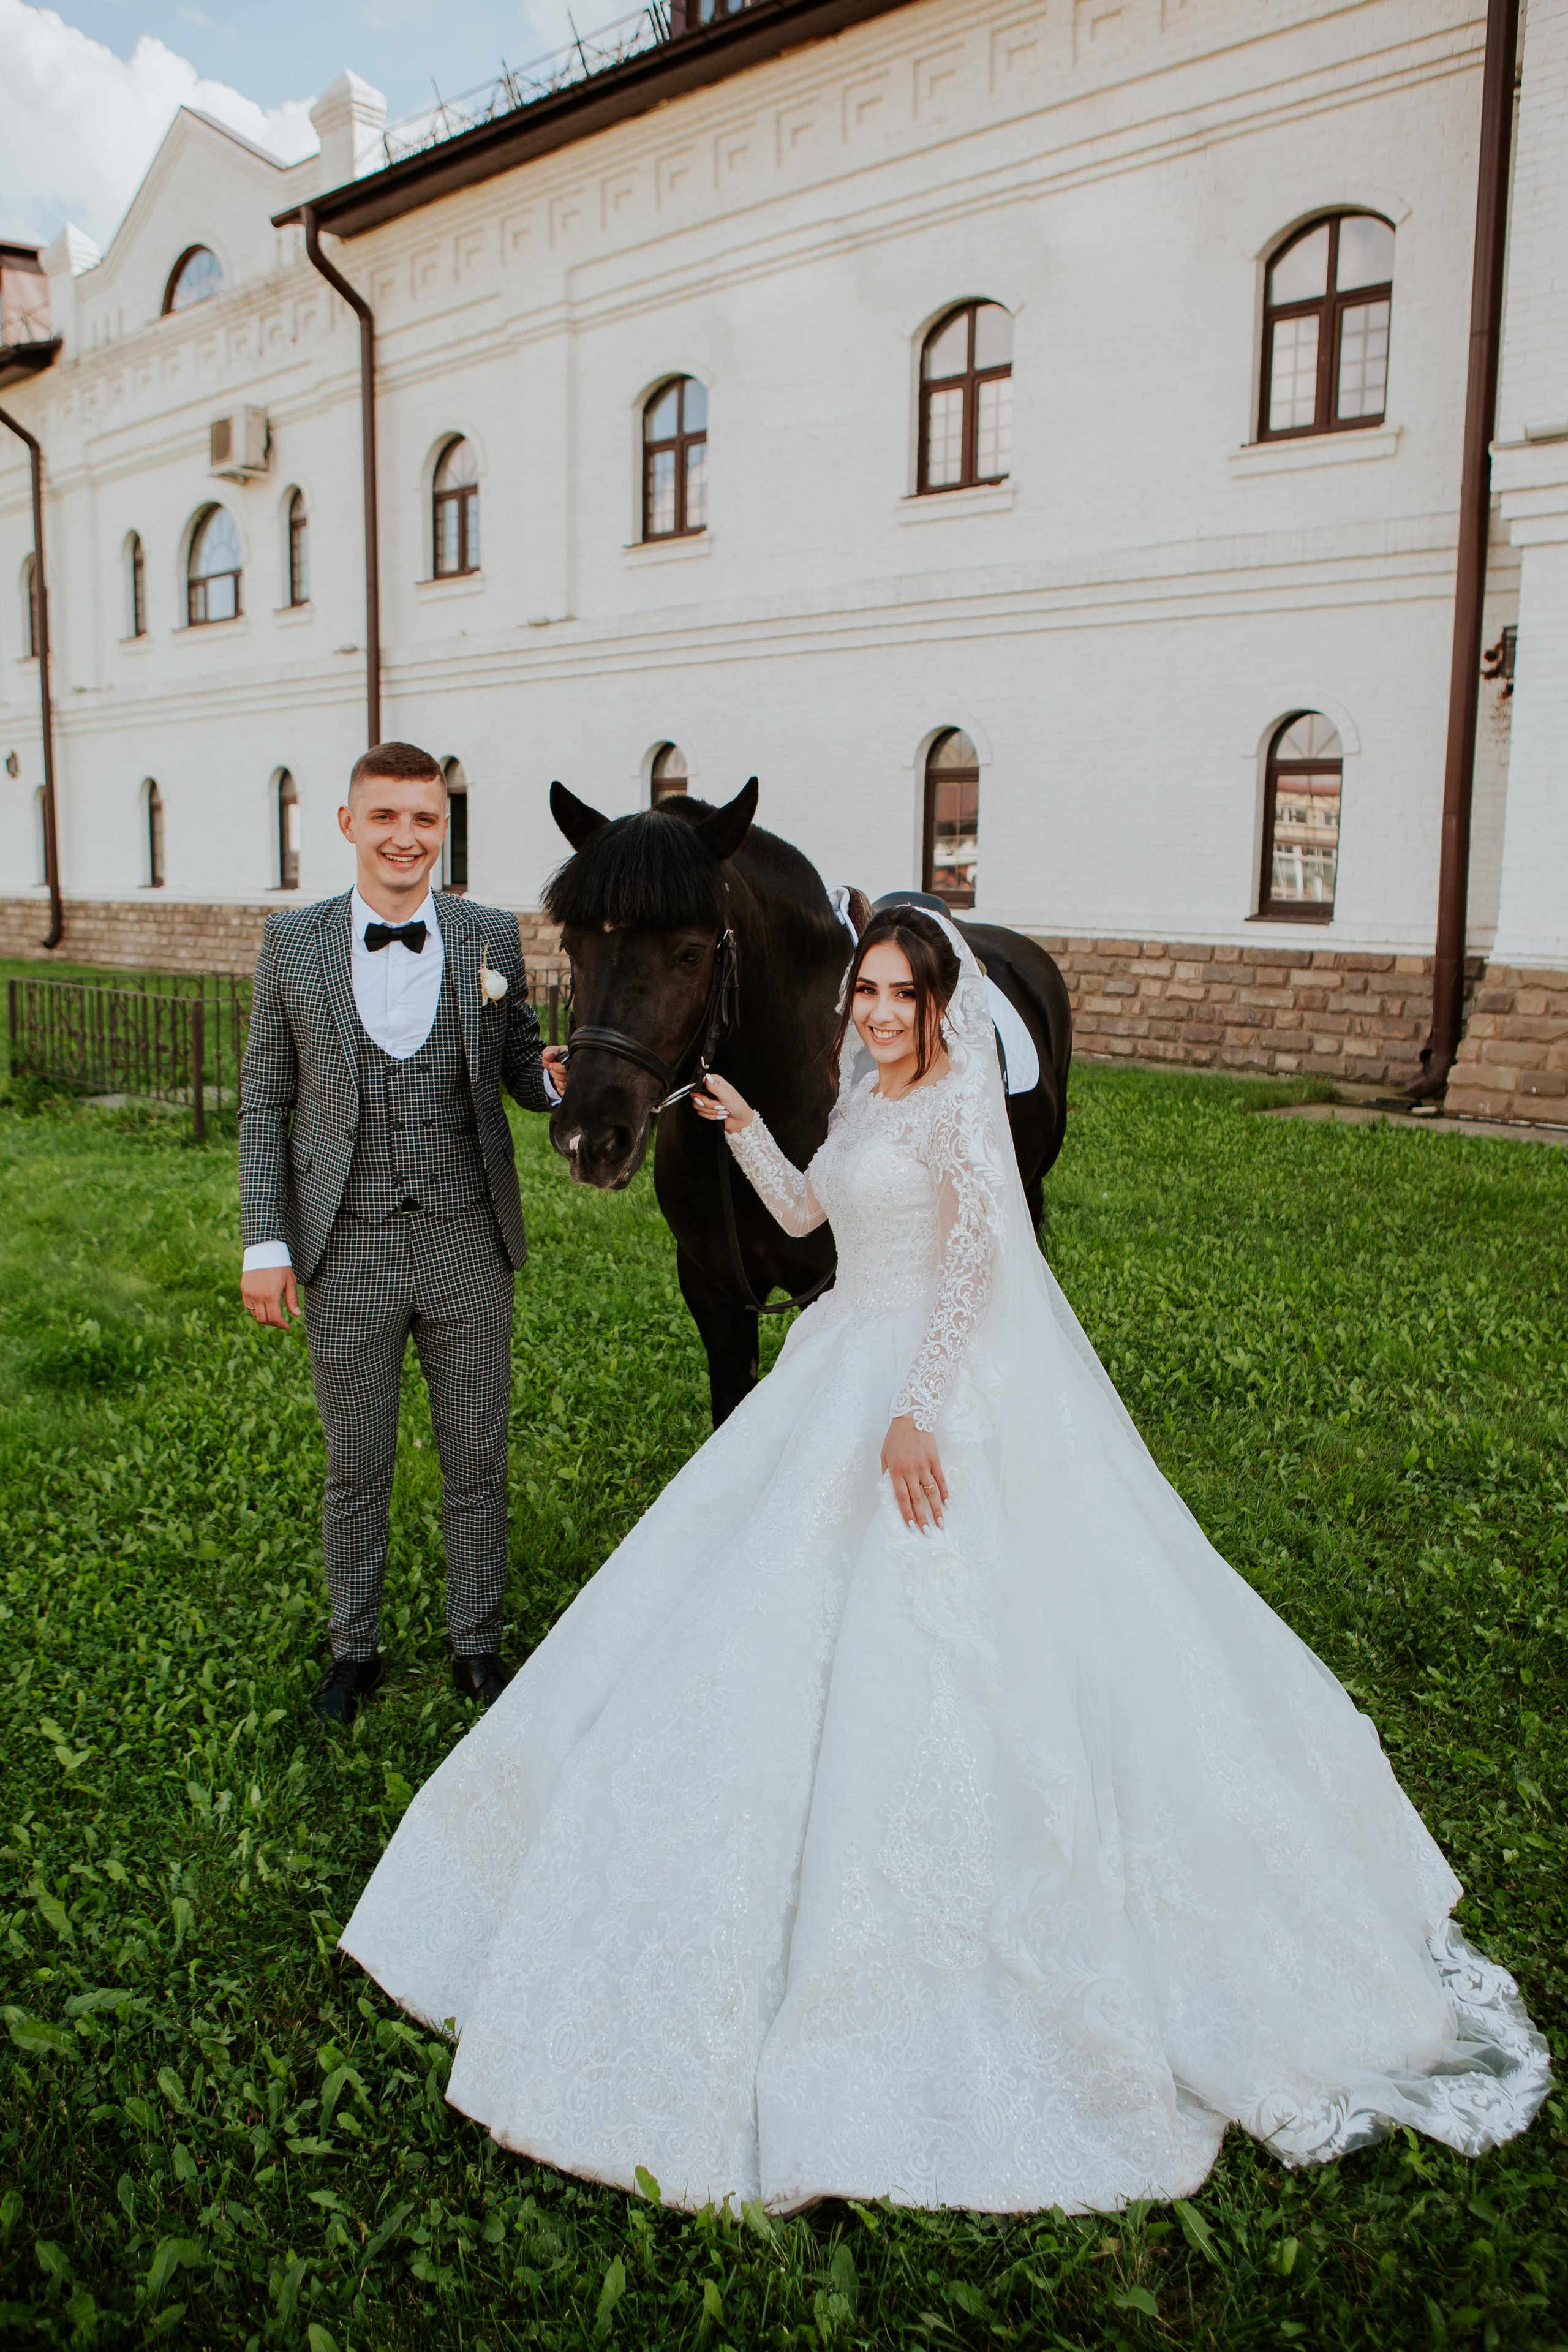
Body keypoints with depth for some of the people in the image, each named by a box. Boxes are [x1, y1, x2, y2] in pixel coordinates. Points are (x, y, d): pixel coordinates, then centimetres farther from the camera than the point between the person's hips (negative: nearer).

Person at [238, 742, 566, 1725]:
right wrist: (265, 1242, -3)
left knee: (478, 1461, 13)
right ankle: (355, 1649, 37)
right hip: (348, 1255, 0)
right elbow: (265, 1102, 2)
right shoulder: (291, 943, -2)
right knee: (356, 1470, 16)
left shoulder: (492, 937, -1)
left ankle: (478, 1643, 34)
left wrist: (556, 1077, -19)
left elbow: (520, 1070, 6)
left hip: (468, 1249, 1)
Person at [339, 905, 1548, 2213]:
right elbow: (802, 1214, 23)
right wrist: (742, 1124, 11)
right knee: (801, 1619, 15)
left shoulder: (960, 1100, -14)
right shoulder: (866, 1097, 13)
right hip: (850, 1371, 9)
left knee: (913, 1631, -5)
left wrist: (916, 1412, -29)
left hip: (937, 1392, -9)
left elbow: (977, 1259, -23)